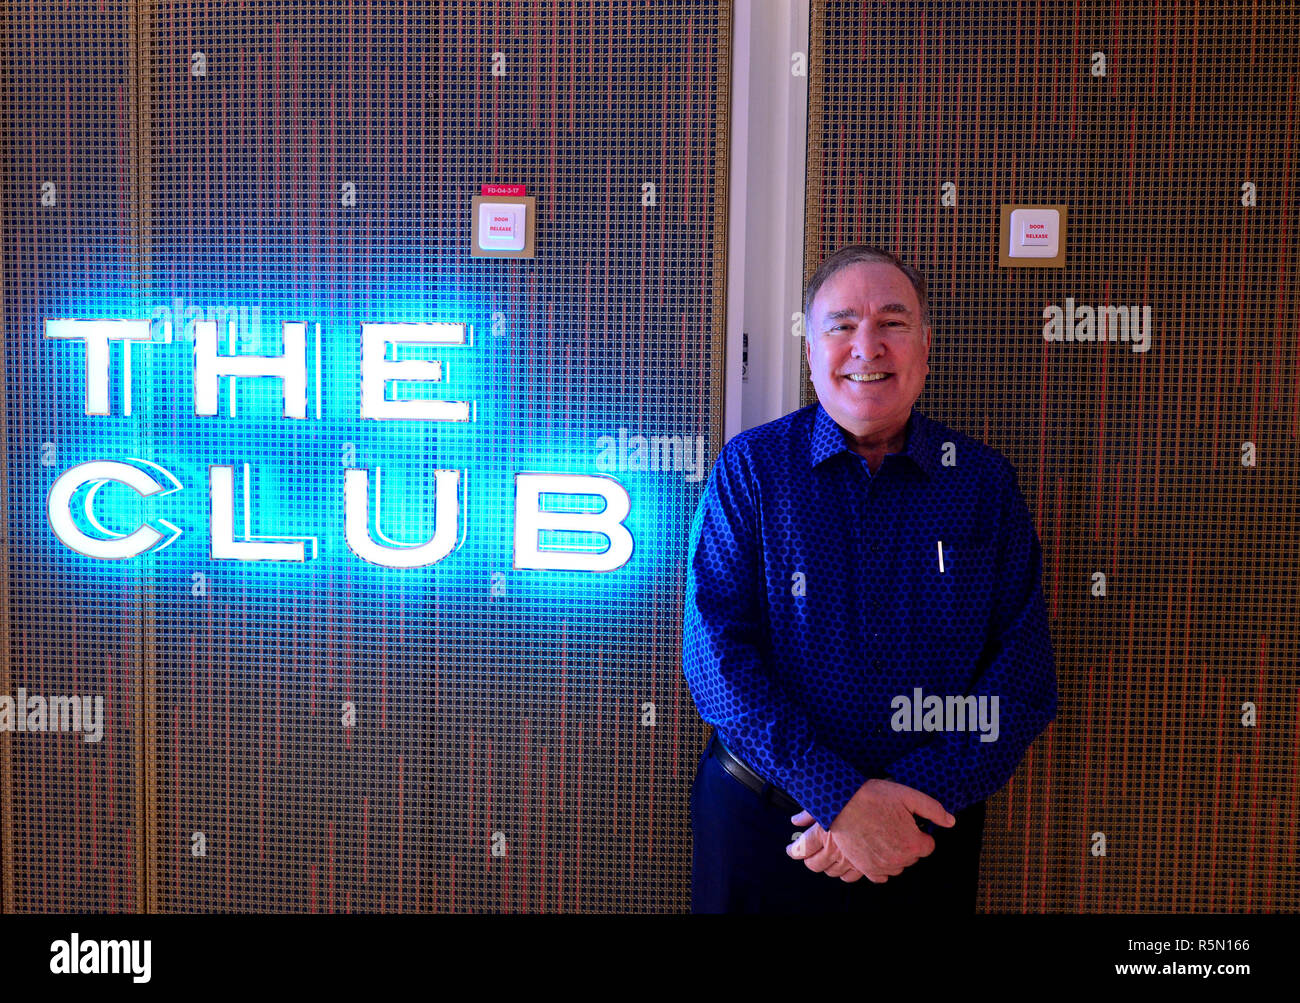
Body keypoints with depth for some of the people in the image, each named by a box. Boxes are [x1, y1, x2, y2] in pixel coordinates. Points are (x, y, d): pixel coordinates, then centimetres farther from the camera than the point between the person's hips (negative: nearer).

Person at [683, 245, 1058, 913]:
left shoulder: (985, 481, -2)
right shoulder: (749, 468, -6)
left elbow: (1025, 676, -6)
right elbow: (717, 653, -13)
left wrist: (910, 795, -17)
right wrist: (841, 795, -21)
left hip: (929, 838, 1)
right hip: (761, 822, -1)